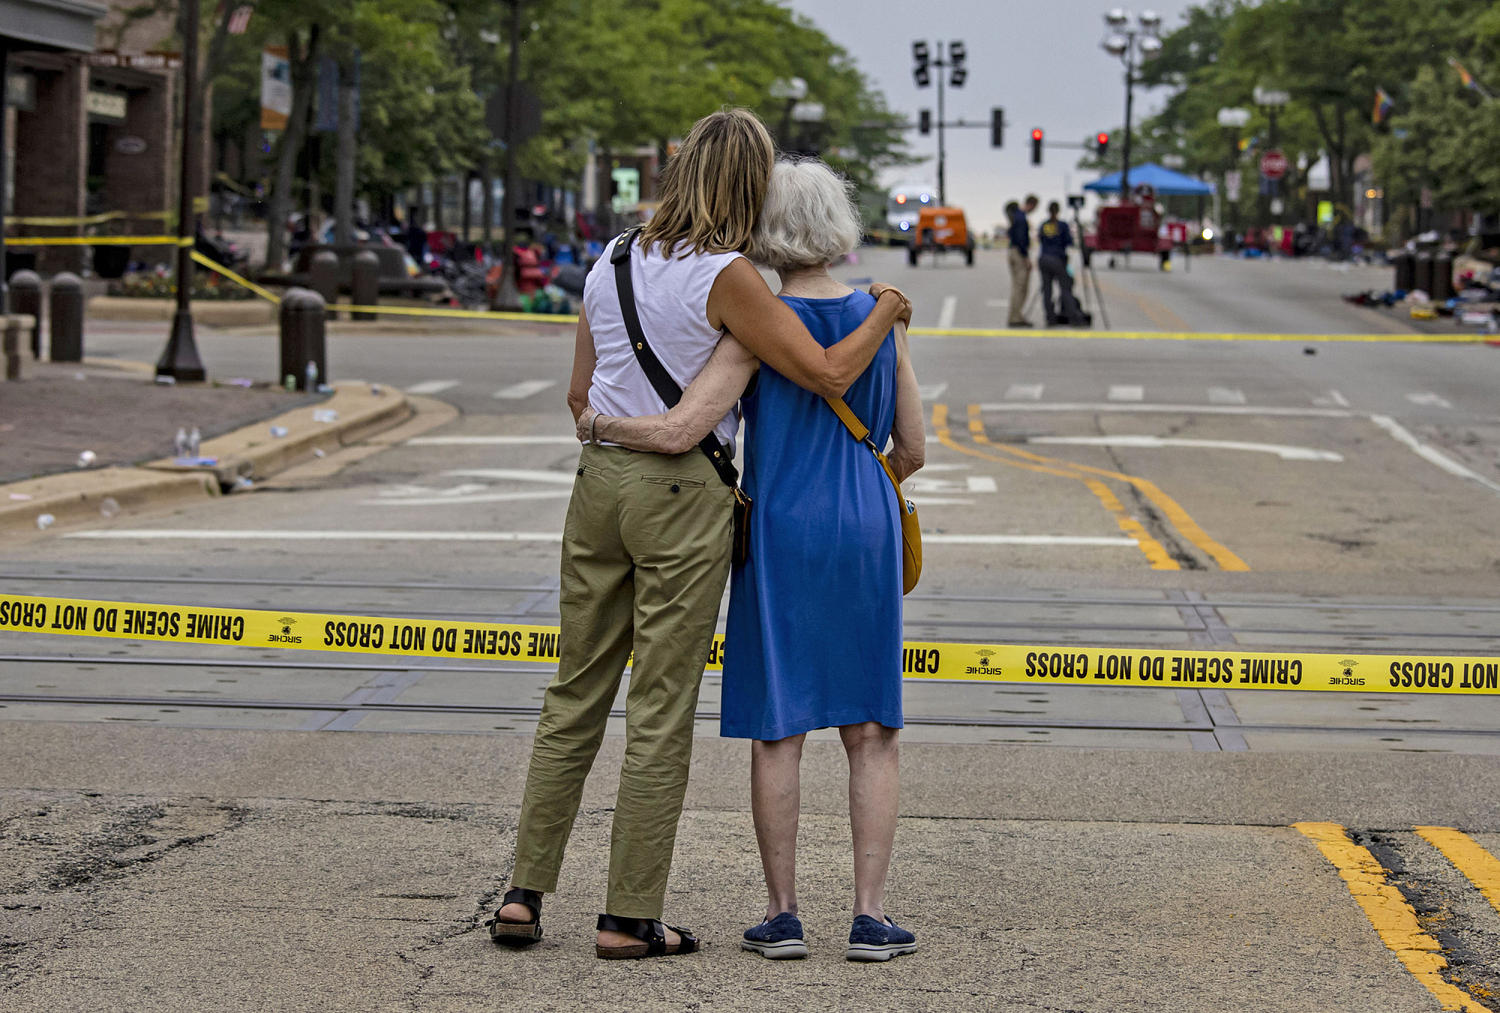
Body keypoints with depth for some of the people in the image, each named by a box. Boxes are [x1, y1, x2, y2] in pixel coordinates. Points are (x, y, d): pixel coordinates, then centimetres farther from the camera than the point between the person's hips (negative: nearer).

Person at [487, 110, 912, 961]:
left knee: (576, 695, 13)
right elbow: (828, 374, -14)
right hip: (683, 495, -6)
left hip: (600, 480, 6)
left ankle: (525, 894, 13)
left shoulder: (612, 266, 9)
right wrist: (885, 313, 3)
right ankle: (631, 917, 4)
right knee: (662, 713, 1)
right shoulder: (726, 278, -12)